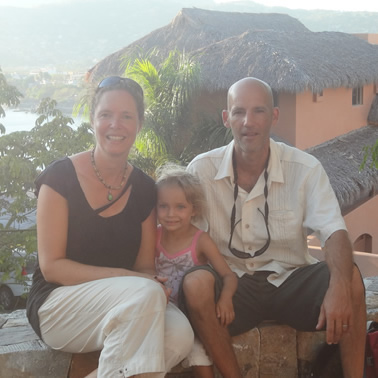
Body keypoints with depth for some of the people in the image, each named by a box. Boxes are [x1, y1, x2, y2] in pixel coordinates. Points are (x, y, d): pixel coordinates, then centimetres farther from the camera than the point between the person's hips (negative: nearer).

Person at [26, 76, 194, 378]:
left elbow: (145, 267, 8)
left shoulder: (144, 189, 5)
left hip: (123, 303, 5)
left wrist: (155, 290, -17)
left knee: (180, 335, -28)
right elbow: (51, 266, -11)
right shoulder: (61, 177, -8)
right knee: (145, 294, -34)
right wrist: (122, 276, -21)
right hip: (57, 303, -5)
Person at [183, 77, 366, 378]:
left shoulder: (305, 168, -5)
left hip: (290, 280, 1)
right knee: (195, 283, -33)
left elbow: (334, 232, -14)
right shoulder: (201, 170, -5)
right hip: (231, 283, 0)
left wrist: (339, 288, -34)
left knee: (350, 277, -27)